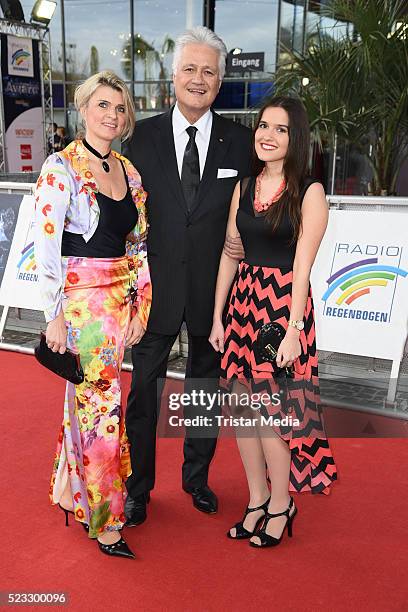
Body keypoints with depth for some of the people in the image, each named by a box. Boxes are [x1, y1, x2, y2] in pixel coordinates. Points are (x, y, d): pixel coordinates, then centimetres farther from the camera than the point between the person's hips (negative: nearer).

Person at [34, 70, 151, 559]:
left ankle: (72, 490, 35)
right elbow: (45, 249, -11)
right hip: (80, 299, -6)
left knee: (86, 401, 14)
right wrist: (55, 315, -13)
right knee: (101, 406, -1)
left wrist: (140, 305, 8)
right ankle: (104, 522, 15)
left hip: (123, 299, 6)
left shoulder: (128, 171, 10)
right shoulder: (60, 168, -8)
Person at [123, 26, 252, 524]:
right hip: (156, 286, 0)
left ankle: (197, 478, 37)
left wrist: (243, 245, -10)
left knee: (206, 387, 16)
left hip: (213, 289, 1)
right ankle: (138, 487, 29)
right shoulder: (143, 136, 0)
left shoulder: (238, 141, 1)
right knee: (144, 390, 9)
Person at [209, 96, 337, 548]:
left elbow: (301, 267, -11)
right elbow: (229, 255, 9)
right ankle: (257, 501, 28)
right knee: (243, 408, 10)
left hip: (284, 305, -6)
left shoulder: (309, 193, -7)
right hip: (242, 302, 6)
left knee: (271, 411, 0)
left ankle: (281, 505, 23)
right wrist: (218, 317, 8)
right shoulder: (244, 187, 9)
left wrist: (293, 330, -15)